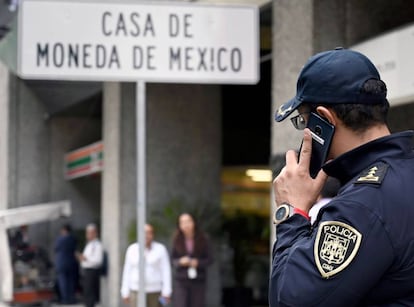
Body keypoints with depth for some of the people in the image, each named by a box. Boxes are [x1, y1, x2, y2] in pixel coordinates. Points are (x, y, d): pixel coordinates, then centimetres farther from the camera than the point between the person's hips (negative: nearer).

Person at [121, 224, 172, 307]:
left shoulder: (161, 249, -3)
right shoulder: (132, 249, 4)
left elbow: (166, 271, -6)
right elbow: (127, 271, 7)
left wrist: (166, 292, -13)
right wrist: (125, 293, 4)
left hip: (154, 291, -1)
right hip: (136, 291, 1)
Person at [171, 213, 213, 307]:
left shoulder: (202, 239, 0)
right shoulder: (177, 240, 1)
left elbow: (209, 259, 3)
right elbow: (173, 259, 7)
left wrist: (198, 262, -15)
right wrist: (180, 262, -14)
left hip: (198, 281, 0)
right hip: (181, 280, 0)